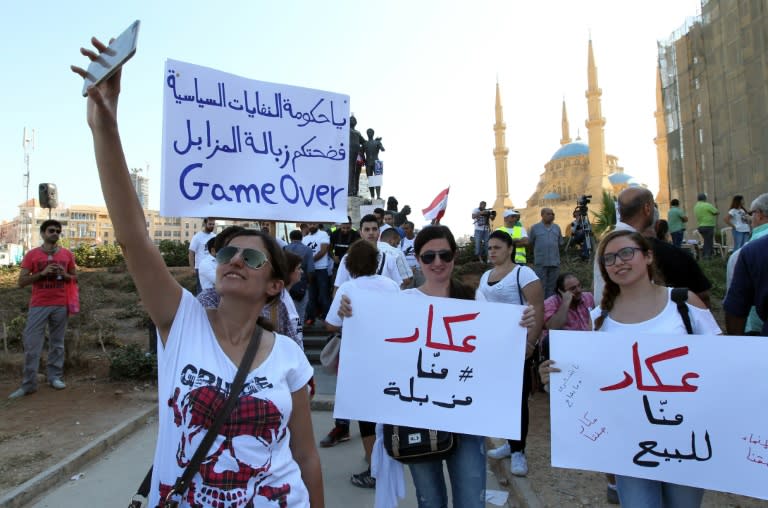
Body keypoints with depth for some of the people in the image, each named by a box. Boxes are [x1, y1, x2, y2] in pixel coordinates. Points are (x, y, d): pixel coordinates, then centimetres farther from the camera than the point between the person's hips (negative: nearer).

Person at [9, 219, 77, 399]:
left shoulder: (67, 254, 7)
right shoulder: (32, 254, 1)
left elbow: (75, 278, 15)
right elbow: (21, 282, -1)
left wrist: (64, 274, -6)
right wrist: (42, 273, -14)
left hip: (60, 306, 2)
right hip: (38, 306, -2)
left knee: (57, 343, 8)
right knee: (31, 344, -2)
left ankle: (55, 377, 15)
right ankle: (28, 384, 4)